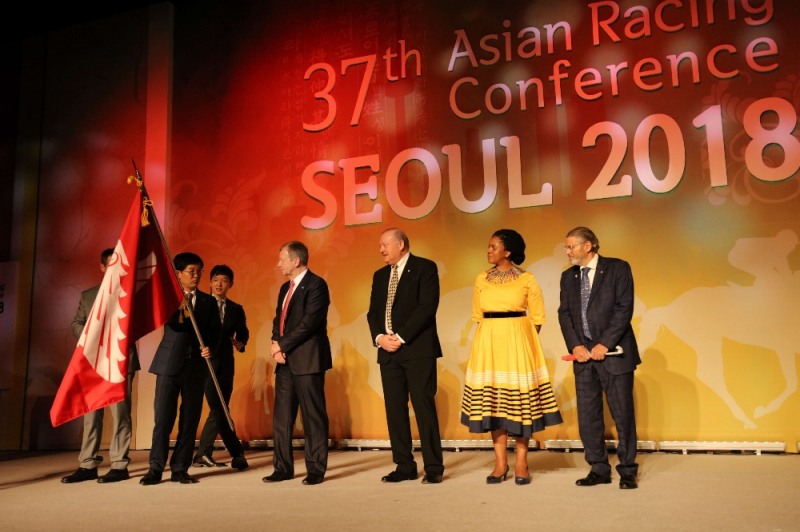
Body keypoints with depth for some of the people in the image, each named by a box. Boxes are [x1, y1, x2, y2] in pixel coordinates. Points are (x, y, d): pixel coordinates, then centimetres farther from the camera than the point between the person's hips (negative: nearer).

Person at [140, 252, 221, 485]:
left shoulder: (208, 301, 12)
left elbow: (215, 331, 9)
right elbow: (167, 321, -10)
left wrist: (209, 346, -9)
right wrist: (178, 307, -26)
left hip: (196, 365, 2)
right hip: (169, 363, -2)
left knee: (190, 419, 4)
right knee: (162, 418, -3)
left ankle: (180, 469, 13)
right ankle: (156, 468, 8)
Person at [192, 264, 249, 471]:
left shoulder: (236, 309, 12)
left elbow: (242, 332, 12)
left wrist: (240, 343, -10)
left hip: (225, 364, 4)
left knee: (219, 409, 7)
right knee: (218, 409, -6)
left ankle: (203, 454, 18)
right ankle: (237, 453, 3)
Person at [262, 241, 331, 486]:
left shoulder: (316, 284, -9)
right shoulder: (285, 288, 19)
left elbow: (309, 321, -17)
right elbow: (278, 320, 18)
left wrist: (282, 345, -12)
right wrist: (276, 344, -1)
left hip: (308, 360, -8)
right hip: (285, 360, 9)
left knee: (313, 416, -2)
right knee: (281, 416, 9)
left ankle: (316, 469, 6)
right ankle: (283, 468, 17)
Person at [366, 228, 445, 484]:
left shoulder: (425, 268, -1)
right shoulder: (380, 275, 18)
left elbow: (428, 306, -12)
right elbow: (373, 312, 15)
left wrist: (401, 337, -14)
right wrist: (380, 337, -5)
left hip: (418, 349, -6)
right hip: (388, 351, 6)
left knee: (424, 406, -5)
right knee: (395, 408, 5)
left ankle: (433, 467, 2)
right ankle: (404, 466, 13)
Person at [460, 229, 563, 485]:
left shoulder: (527, 279, -1)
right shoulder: (481, 279, 8)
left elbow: (537, 316, 3)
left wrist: (521, 340, -3)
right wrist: (492, 336, 7)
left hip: (518, 342, -3)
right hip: (488, 343, 3)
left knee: (520, 400, -1)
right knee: (492, 400, 1)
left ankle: (521, 463, 8)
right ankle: (500, 462, 9)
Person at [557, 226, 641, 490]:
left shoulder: (617, 268, -2)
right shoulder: (568, 276, 12)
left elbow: (624, 308, -9)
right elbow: (564, 313, 8)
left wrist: (604, 344, -14)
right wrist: (575, 345, -7)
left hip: (614, 352, -4)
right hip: (583, 353, 5)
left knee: (623, 414, 2)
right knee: (587, 416, 5)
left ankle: (628, 471, 14)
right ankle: (599, 469, 16)